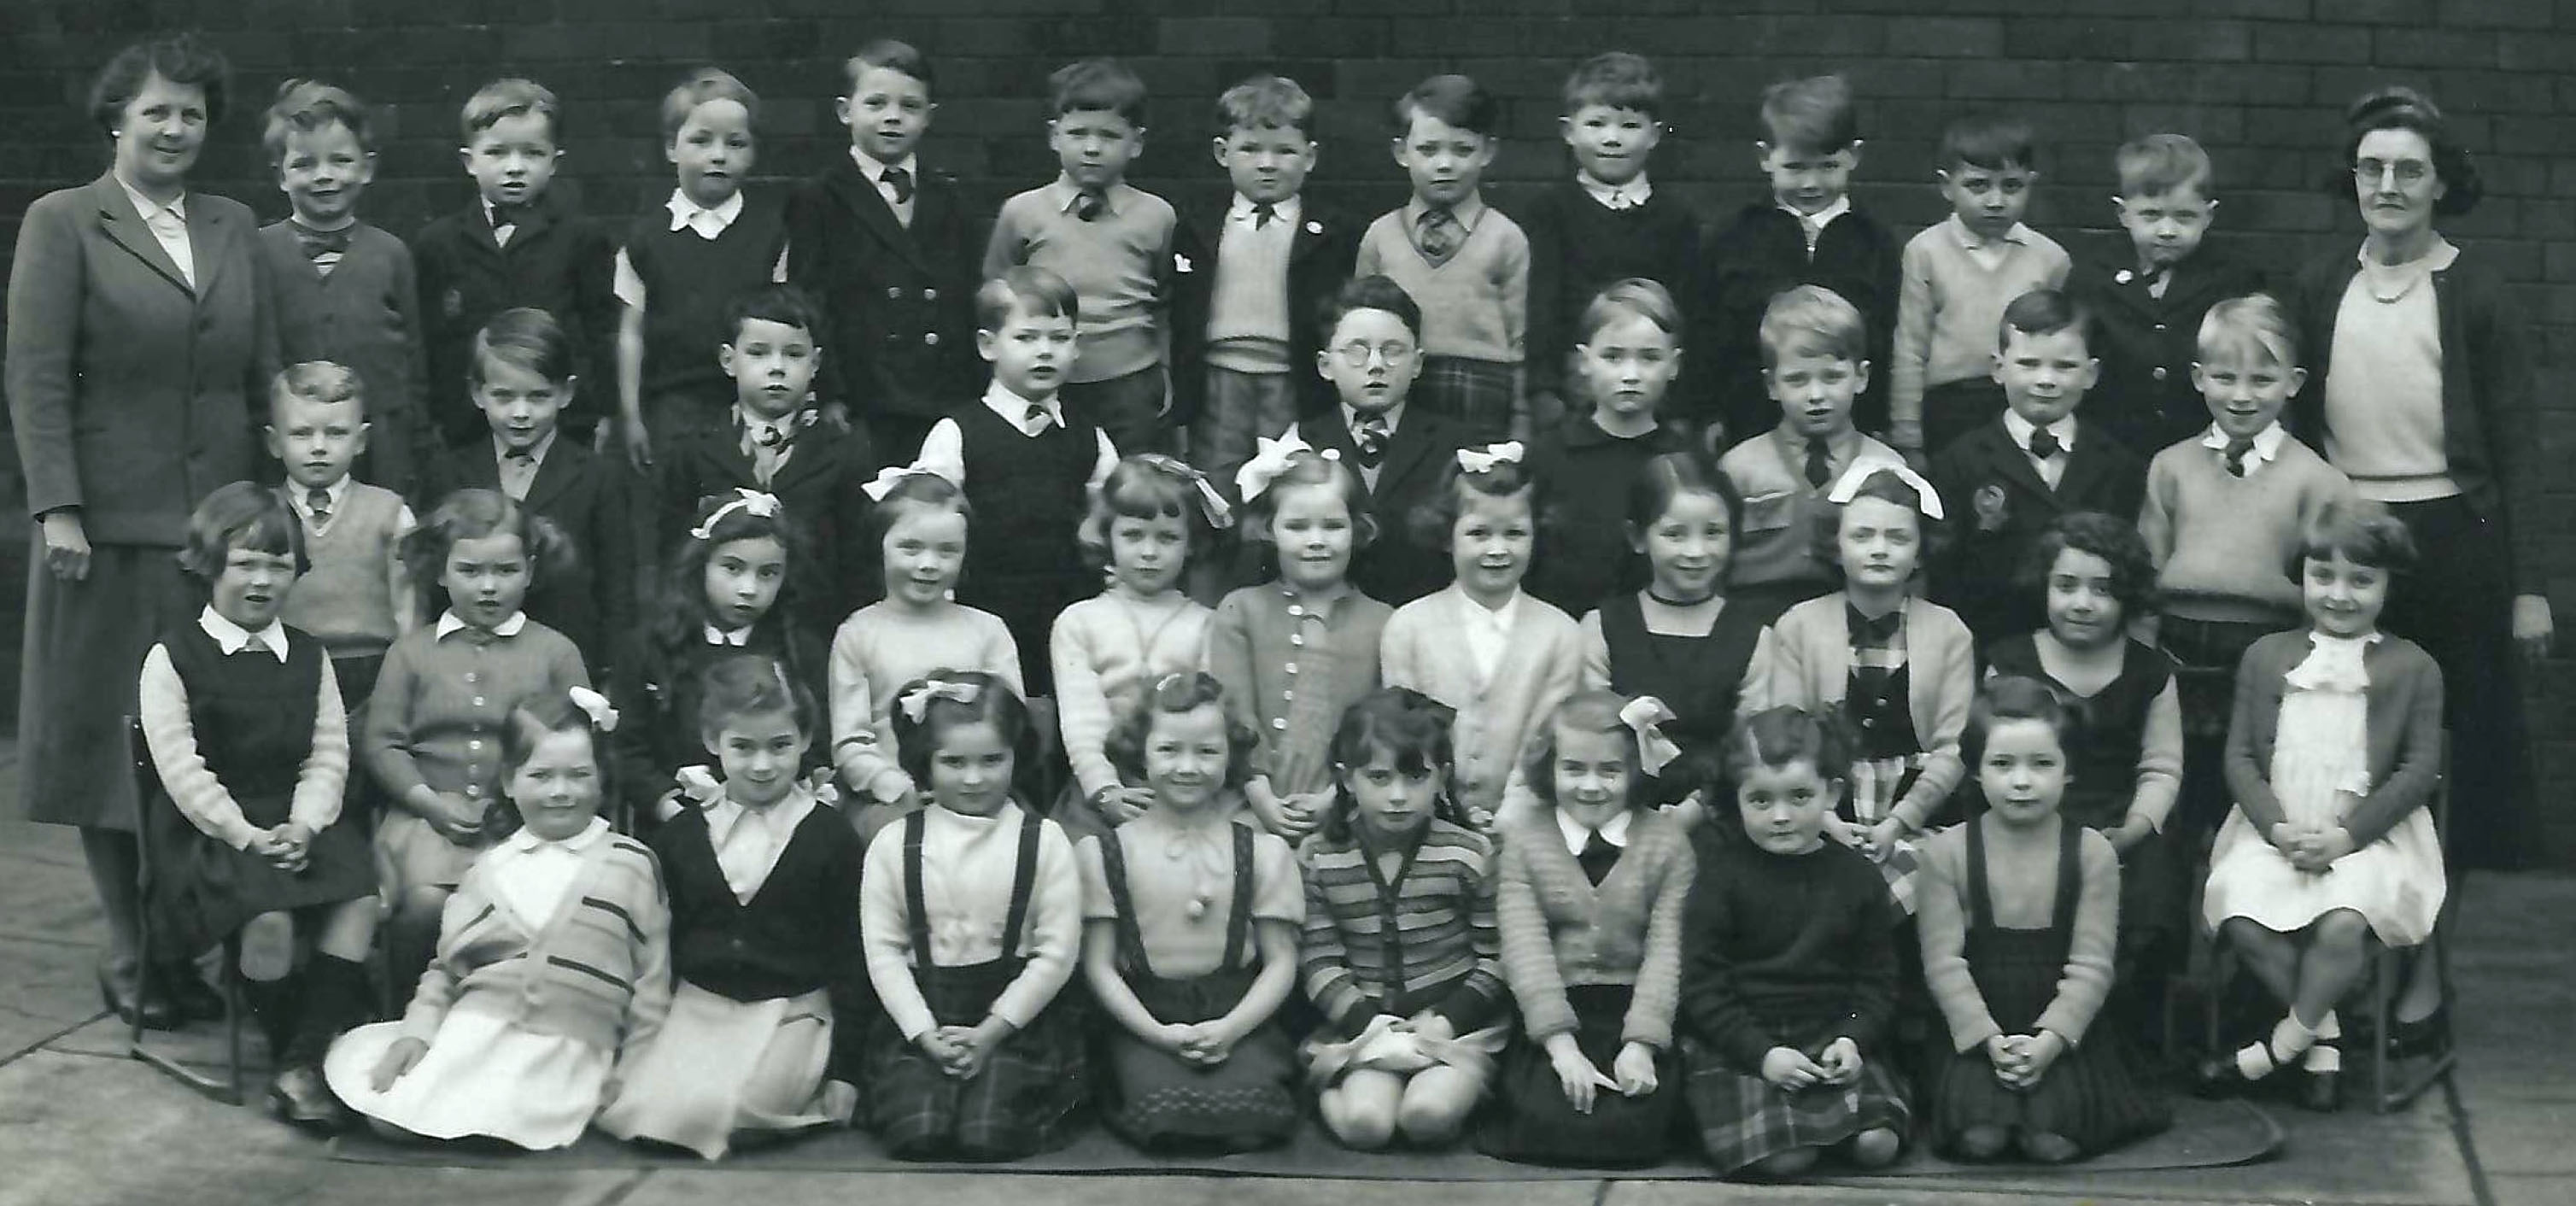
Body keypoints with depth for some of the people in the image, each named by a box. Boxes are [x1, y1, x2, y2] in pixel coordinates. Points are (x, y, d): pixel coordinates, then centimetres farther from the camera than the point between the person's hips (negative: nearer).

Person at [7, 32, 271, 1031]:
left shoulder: (233, 231, 12)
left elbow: (263, 376, 13)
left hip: (222, 524, 4)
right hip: (112, 524, -4)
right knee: (109, 732, 4)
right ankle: (126, 954, 11)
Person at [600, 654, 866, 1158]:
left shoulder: (831, 838, -1)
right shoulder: (679, 836, 8)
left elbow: (852, 960, 0)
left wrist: (844, 1070, -4)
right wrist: (639, 1037, 7)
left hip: (790, 1016, -4)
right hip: (694, 1010, 4)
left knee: (702, 1110, -30)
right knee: (641, 1108, -23)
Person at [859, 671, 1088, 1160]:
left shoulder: (1043, 842, 1)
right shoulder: (894, 845, 4)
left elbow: (1057, 952, -3)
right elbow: (884, 950, 1)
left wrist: (991, 1031, -11)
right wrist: (924, 1033, -12)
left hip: (1016, 1015, -1)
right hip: (924, 1015, 1)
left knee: (987, 1135, -23)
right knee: (917, 1133, -22)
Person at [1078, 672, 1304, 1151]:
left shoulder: (1263, 853, 7)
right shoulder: (1102, 854, 5)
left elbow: (1281, 962, 4)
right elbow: (1099, 965, 2)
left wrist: (1230, 1029, -13)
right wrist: (1158, 1034, -13)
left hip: (1238, 1021, 1)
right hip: (1145, 1021, -1)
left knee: (1249, 1107, -30)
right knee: (1166, 1109, -31)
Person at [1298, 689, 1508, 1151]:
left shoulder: (1470, 854, -1)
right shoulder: (1319, 859, 2)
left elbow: (1495, 956, 1)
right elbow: (1319, 960, 0)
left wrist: (1449, 1019, -13)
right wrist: (1370, 1022, -14)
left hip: (1456, 1021, -1)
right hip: (1365, 1021, 1)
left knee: (1428, 1115, -29)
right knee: (1364, 1123, -25)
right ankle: (1332, 1089, 6)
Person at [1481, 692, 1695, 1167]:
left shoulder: (1667, 842, 6)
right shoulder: (1524, 843, 6)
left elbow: (1666, 948, -3)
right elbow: (1526, 949, -7)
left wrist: (1640, 1045, -19)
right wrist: (1561, 1045, -22)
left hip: (1637, 1013, 0)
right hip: (1553, 1018, 0)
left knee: (1636, 1122, -26)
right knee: (1547, 1117, -27)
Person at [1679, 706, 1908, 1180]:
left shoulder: (1858, 877, 5)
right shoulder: (1721, 875, -3)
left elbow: (1877, 980, 8)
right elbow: (1702, 984, -5)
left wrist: (1853, 1039, -11)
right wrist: (1761, 1053, -16)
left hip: (1834, 1036, 3)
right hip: (1738, 1041, -3)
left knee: (1878, 1145, -20)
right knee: (1785, 1160, -24)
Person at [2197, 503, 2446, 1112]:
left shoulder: (2412, 667, 4)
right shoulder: (2267, 657, 11)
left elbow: (2421, 767, -2)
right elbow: (2241, 755, 7)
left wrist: (2346, 835, -12)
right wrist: (2276, 826, -11)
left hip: (2367, 833, -2)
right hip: (2277, 829, 3)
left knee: (2342, 923, -31)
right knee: (2239, 917, -25)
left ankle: (2286, 1042, -11)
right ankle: (2322, 1036, -10)